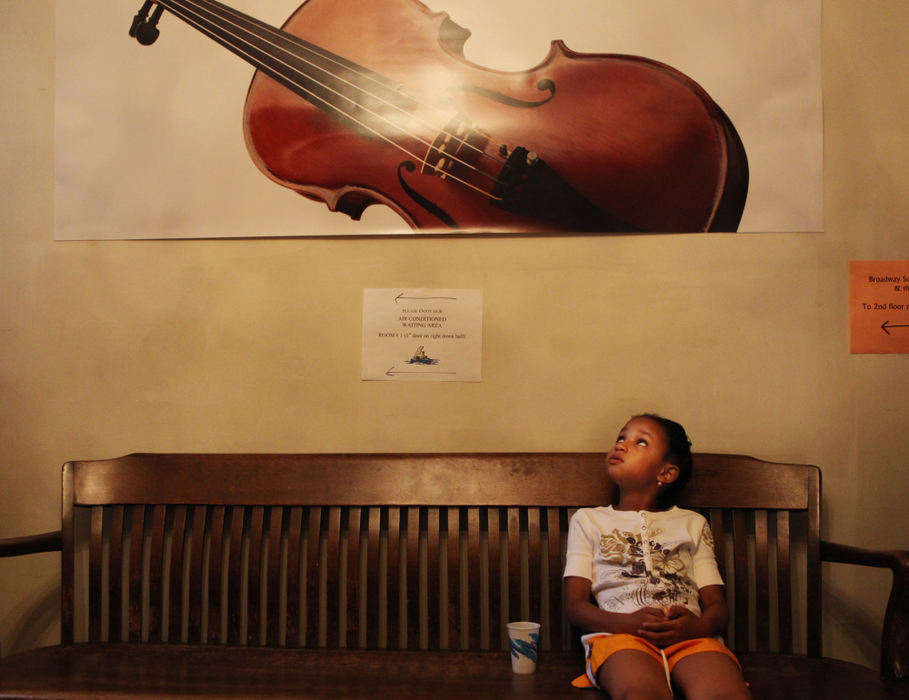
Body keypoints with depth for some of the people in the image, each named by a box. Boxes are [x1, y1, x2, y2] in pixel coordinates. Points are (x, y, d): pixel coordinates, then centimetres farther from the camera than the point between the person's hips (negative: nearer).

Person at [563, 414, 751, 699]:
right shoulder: (588, 520, 25)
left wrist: (699, 625, -9)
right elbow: (575, 606, 12)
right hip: (619, 633, -1)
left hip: (689, 634, 2)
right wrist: (630, 622, -10)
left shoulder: (692, 524, 30)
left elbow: (717, 606, 18)